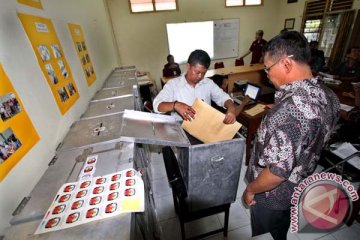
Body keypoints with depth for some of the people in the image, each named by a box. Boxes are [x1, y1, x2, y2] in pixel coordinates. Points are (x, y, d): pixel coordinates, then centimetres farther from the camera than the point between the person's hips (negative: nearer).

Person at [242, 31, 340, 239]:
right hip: (298, 186, 7)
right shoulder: (328, 96, -8)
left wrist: (251, 189, -16)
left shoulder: (290, 107, -37)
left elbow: (278, 169, -34)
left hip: (273, 193, -7)